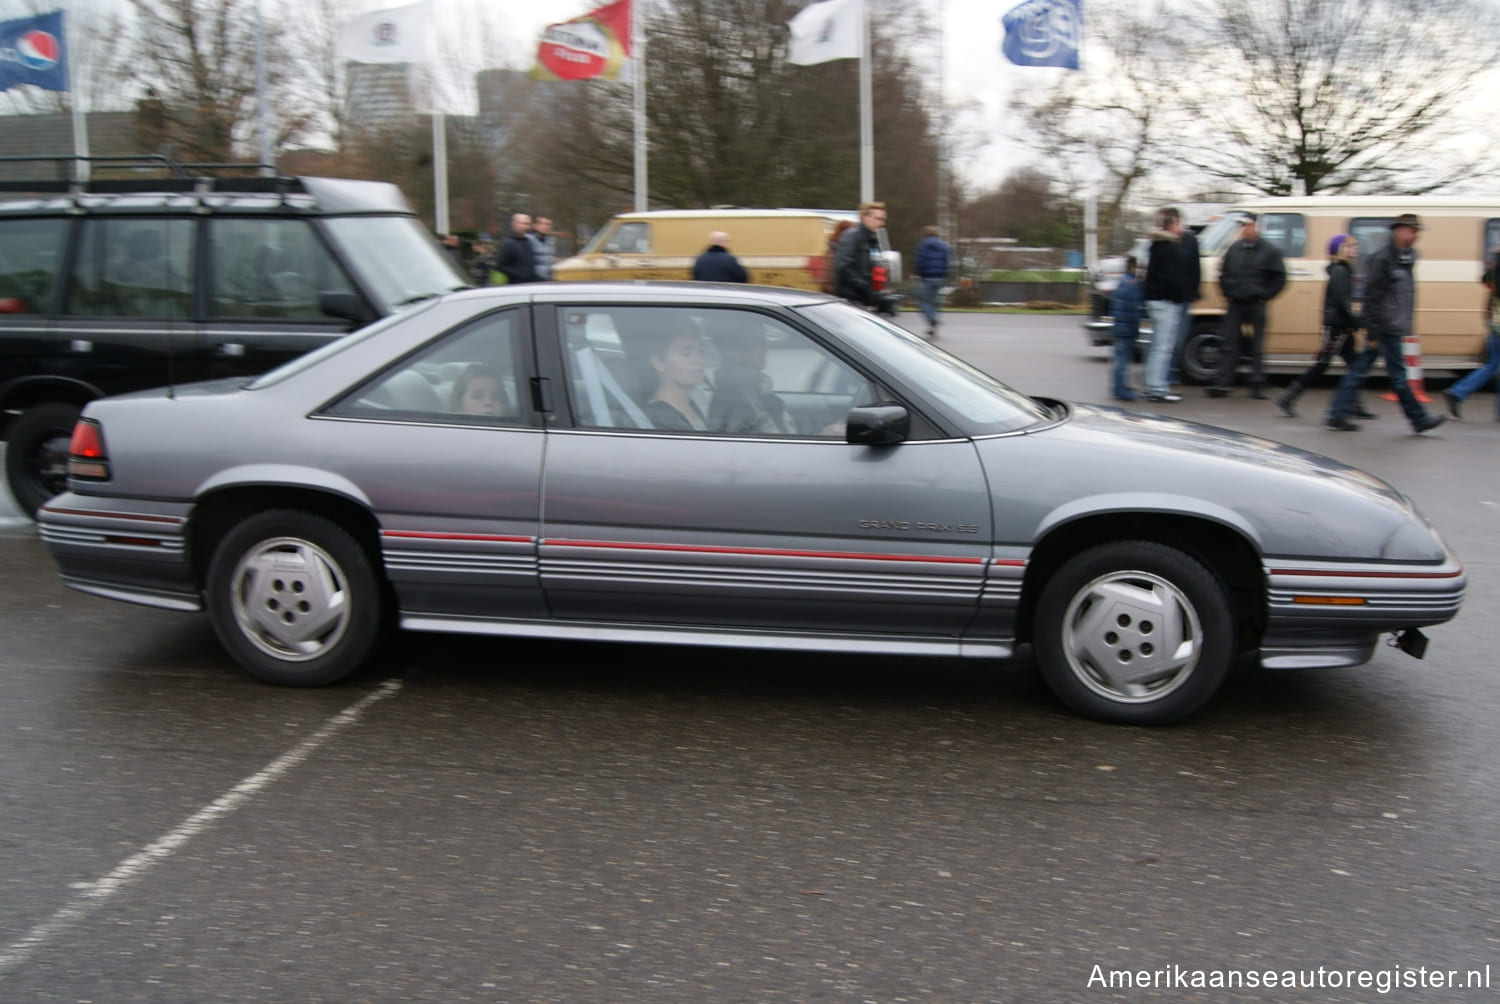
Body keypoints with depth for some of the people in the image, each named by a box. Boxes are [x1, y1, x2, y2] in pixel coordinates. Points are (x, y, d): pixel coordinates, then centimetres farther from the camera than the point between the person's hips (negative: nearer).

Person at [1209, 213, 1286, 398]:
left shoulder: (1269, 250, -1)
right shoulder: (1233, 249, 9)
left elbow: (1279, 277, 2)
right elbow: (1224, 274, 20)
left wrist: (1265, 296, -4)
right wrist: (1227, 293, 9)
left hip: (1256, 305, -3)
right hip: (1235, 305, 3)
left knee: (1257, 348, 3)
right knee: (1230, 346, 1)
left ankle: (1258, 385, 8)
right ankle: (1221, 383, 1)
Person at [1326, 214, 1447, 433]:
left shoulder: (1404, 258, 14)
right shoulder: (1382, 259, -14)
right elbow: (1372, 297, -18)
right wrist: (1373, 332, -19)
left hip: (1393, 328, 9)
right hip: (1385, 328, -9)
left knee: (1358, 371, 8)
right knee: (1397, 374, 1)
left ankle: (1337, 415, 11)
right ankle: (1419, 419, 9)